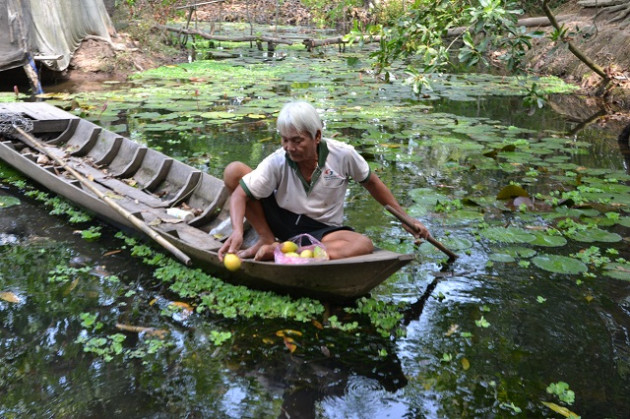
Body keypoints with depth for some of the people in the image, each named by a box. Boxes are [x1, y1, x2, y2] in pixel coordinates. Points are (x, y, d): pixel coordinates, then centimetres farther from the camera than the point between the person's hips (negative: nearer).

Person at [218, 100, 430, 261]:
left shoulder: (343, 155, -15)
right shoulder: (277, 162, -16)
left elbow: (371, 183, 1)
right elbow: (239, 194, -19)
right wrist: (237, 231, -38)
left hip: (321, 230, 0)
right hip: (281, 220, 1)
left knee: (364, 245, -34)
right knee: (233, 171, -14)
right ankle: (267, 239, -8)